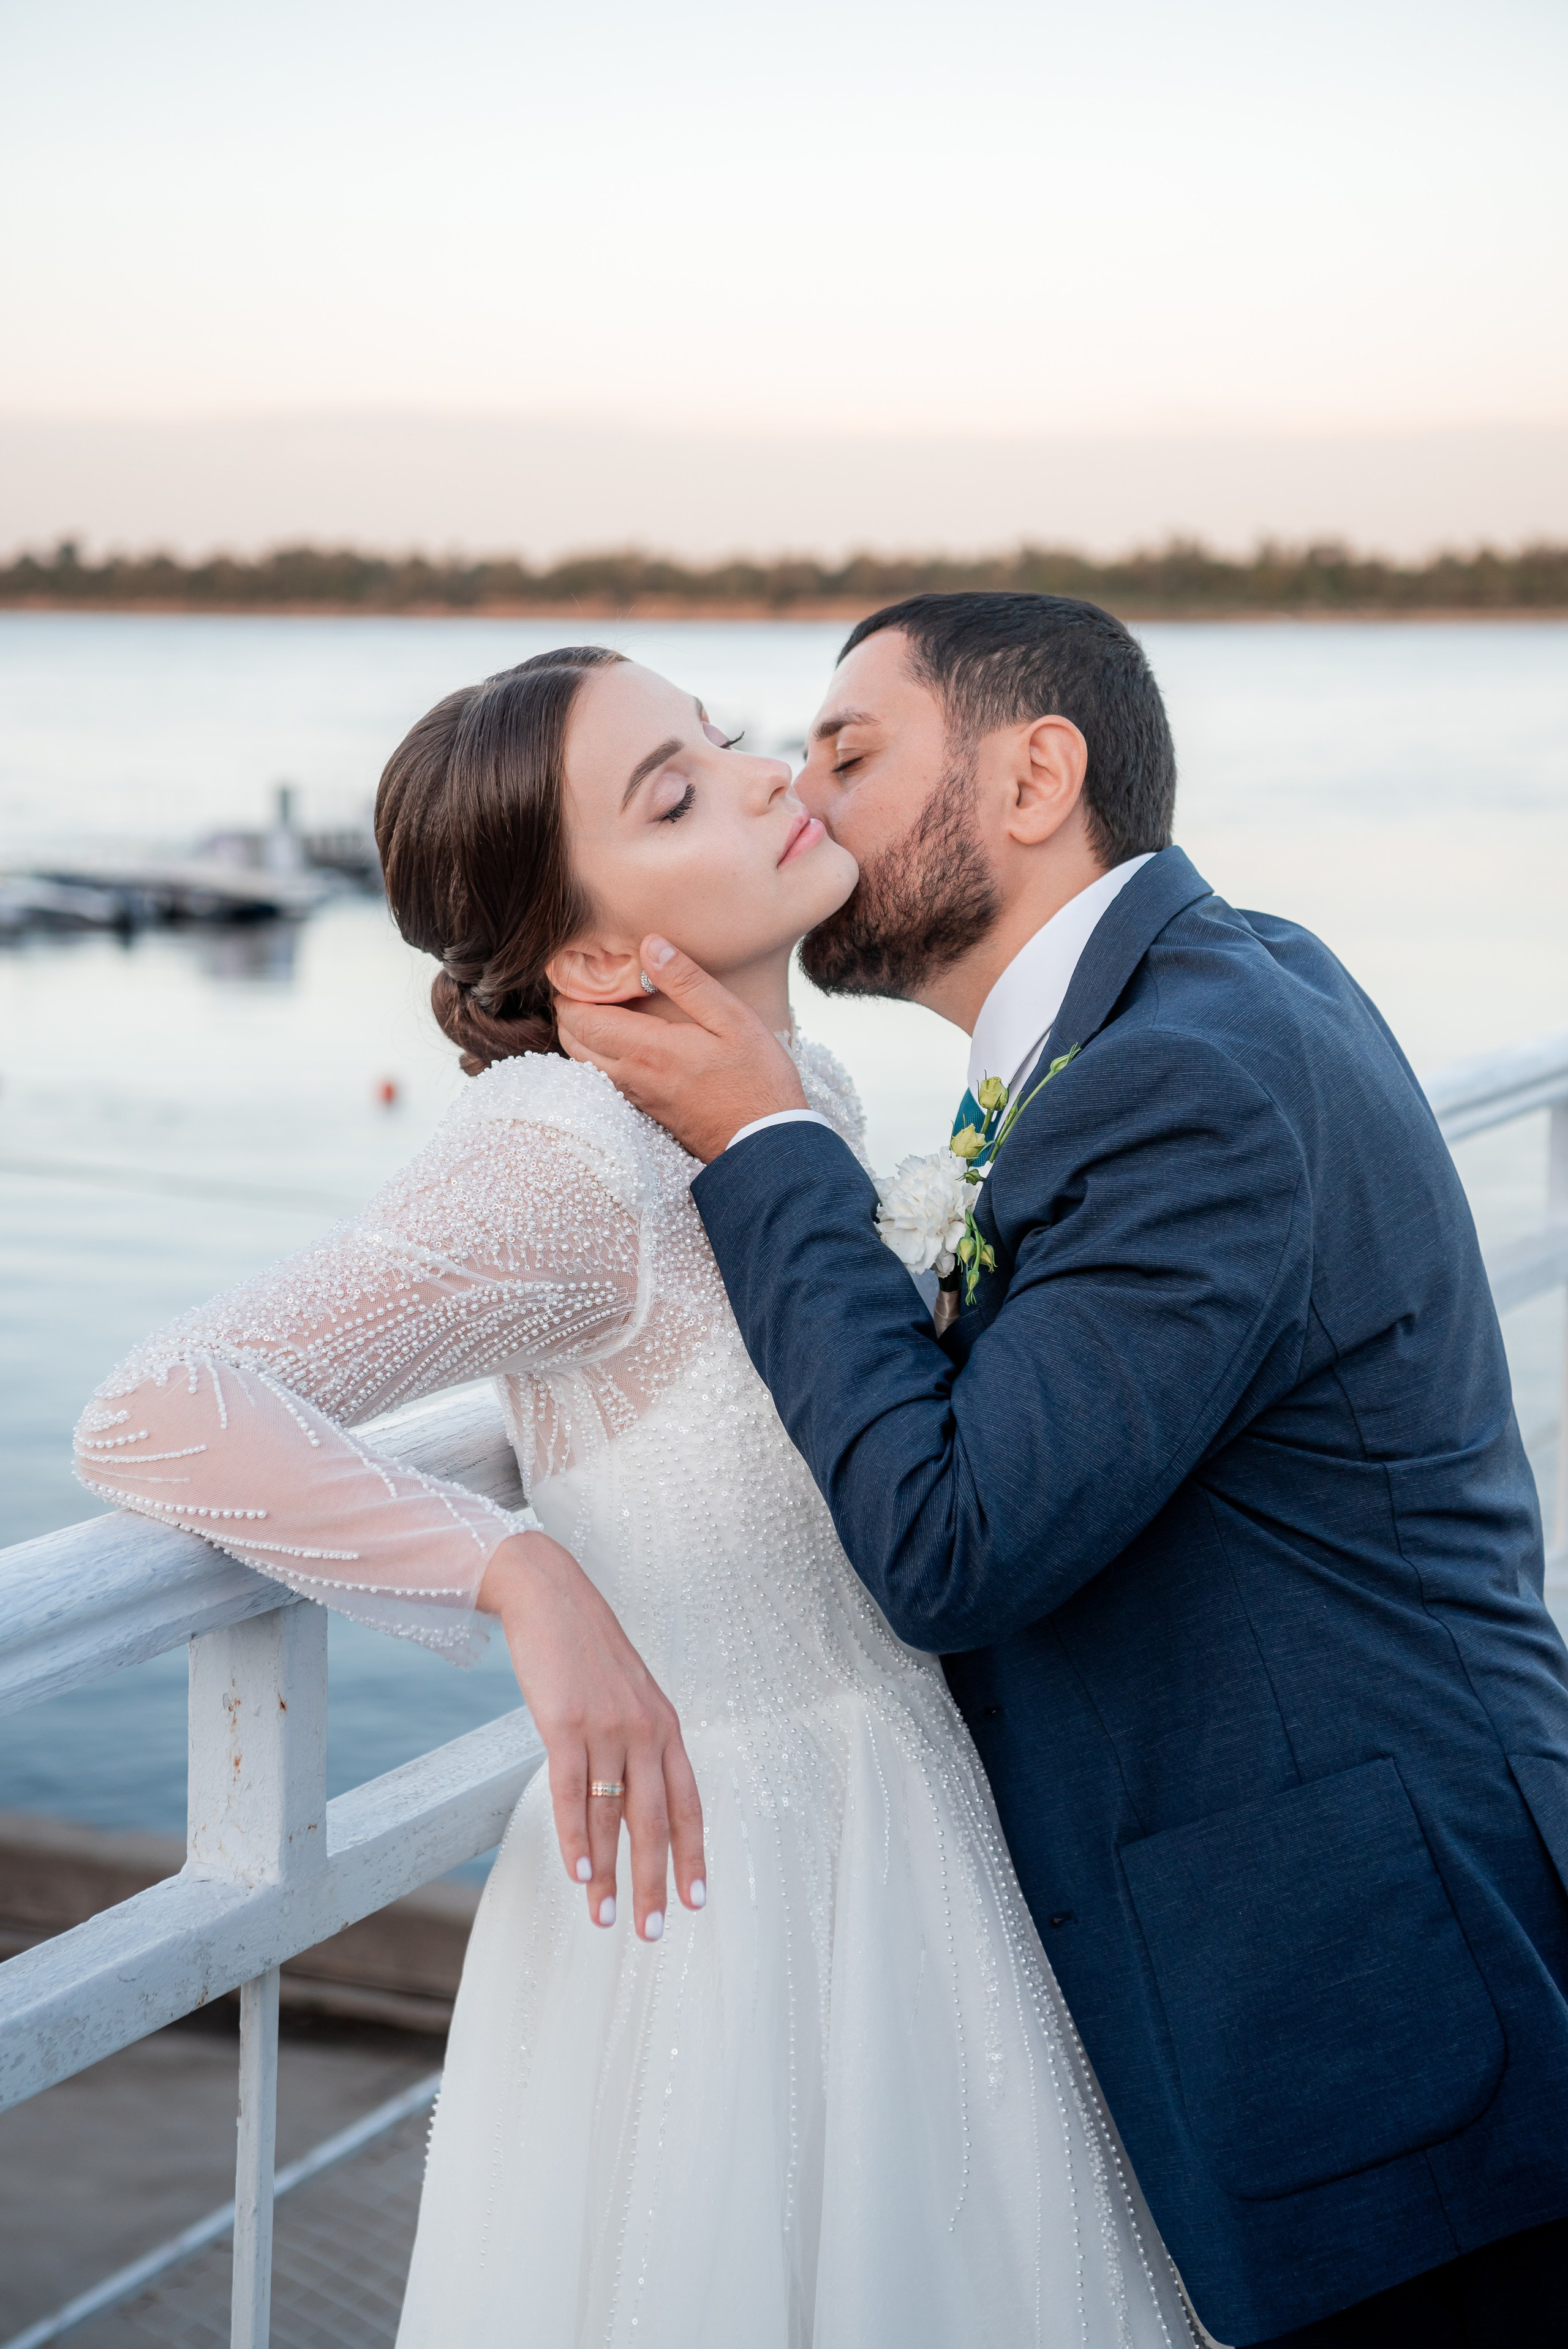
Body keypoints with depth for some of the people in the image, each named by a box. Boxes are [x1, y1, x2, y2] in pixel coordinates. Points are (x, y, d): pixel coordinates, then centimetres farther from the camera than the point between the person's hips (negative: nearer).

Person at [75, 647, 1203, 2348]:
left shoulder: (808, 1104, 5)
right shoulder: (568, 1154, -20)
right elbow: (152, 1415, -27)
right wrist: (524, 1579, -34)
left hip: (905, 1851, 8)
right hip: (712, 1876, -8)